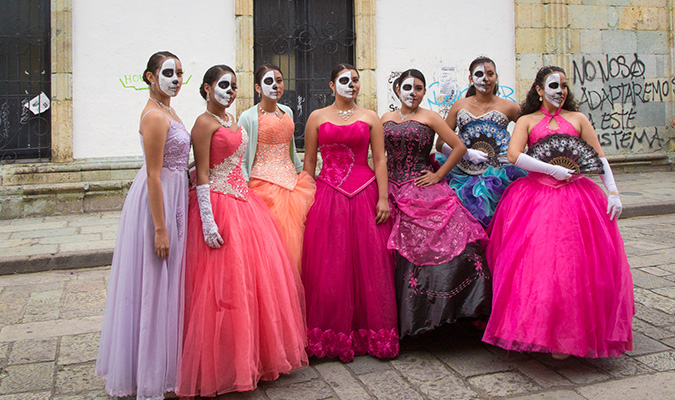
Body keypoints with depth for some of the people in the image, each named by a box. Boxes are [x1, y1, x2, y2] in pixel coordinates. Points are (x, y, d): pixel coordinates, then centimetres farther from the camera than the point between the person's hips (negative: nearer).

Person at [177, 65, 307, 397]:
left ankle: (252, 354, 24)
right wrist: (207, 222, -21)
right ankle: (222, 367, 9)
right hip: (218, 205, -9)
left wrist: (246, 197, 19)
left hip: (243, 201, 9)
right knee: (225, 284, -5)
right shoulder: (204, 122, -9)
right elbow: (202, 175, -15)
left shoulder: (231, 119, 16)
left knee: (259, 275, 11)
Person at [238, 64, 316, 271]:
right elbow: (241, 160, -5)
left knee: (294, 235, 3)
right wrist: (245, 190, -13)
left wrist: (301, 173, 21)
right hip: (266, 182, -6)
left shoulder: (287, 112, 13)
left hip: (292, 180, 6)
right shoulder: (248, 117, -5)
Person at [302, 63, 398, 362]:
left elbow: (379, 160, 4)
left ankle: (371, 333, 12)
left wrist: (383, 198, -4)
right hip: (327, 196, 0)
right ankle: (332, 336, 12)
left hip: (365, 194, 0)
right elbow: (309, 162, 9)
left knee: (369, 264, 1)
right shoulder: (317, 117, 10)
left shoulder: (370, 117, 10)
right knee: (328, 266, 0)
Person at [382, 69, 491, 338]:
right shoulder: (385, 119, 16)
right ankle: (403, 318, 7)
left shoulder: (429, 118, 6)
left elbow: (459, 147, 3)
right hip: (393, 192, 3)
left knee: (449, 241, -17)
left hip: (423, 191, -3)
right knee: (398, 253, -2)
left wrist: (439, 175, -3)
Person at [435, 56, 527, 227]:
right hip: (464, 174, 1)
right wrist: (466, 153, -8)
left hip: (496, 174, -1)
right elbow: (440, 143, 8)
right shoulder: (459, 106, 12)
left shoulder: (508, 107, 8)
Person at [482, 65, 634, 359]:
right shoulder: (527, 121, 10)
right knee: (537, 263, -10)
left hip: (575, 196, 2)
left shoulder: (578, 119, 15)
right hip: (536, 196, -1)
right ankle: (542, 331, 4)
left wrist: (613, 193, 0)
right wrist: (552, 169, -13)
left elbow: (600, 158, 11)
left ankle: (568, 335, 7)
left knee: (576, 265, -5)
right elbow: (514, 155, -7)